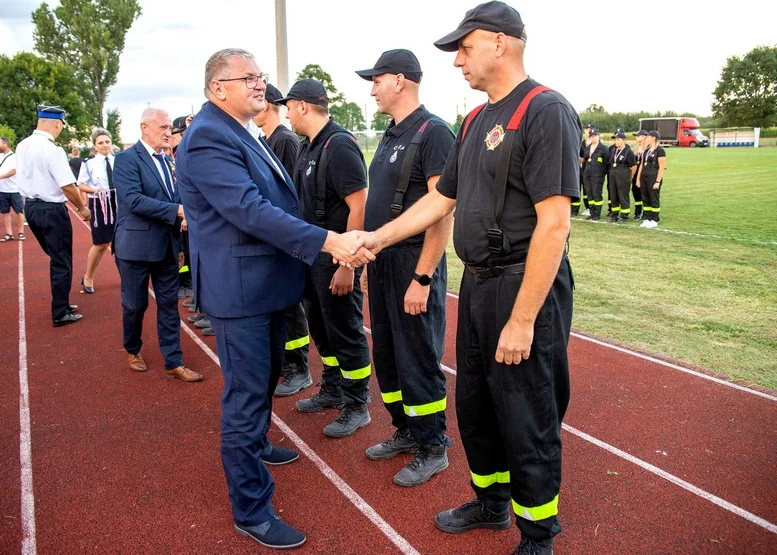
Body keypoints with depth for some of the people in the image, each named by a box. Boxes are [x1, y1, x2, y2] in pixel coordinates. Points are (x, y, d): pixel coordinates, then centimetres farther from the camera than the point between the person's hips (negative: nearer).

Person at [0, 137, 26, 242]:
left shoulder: (14, 157, -7)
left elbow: (14, 171, -21)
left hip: (14, 190, -6)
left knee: (19, 211, 1)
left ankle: (20, 232, 11)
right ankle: (9, 234, 11)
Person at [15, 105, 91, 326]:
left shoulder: (22, 146, 4)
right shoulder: (52, 150, -20)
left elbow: (23, 177, 14)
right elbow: (68, 186, -23)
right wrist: (82, 208, -9)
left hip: (30, 206, 8)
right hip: (51, 210, -8)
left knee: (56, 257, 22)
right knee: (62, 262, 3)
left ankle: (60, 303, 31)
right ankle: (60, 314, 9)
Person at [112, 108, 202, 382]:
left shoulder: (165, 160, 11)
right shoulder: (126, 159, -10)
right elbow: (134, 200, -22)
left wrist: (184, 211, -8)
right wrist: (177, 210, -26)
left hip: (166, 245, 6)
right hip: (136, 245, -6)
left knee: (169, 304, 7)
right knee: (135, 304, 9)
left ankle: (173, 362, 13)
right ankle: (132, 350, 34)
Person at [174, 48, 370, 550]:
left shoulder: (244, 133, 13)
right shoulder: (208, 138, -19)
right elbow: (250, 210, -28)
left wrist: (331, 240, 12)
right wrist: (329, 242, -31)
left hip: (268, 283, 10)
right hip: (239, 289, -10)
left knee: (266, 377, 26)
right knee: (247, 394, -1)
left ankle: (256, 445, 50)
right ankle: (252, 510, 14)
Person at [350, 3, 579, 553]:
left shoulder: (546, 111, -15)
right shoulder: (476, 121, 13)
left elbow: (554, 223, -22)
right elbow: (440, 199, 17)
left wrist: (522, 319, -23)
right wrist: (377, 237, 11)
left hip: (525, 287, -9)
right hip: (477, 283, 9)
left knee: (527, 422, 5)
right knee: (475, 405, 20)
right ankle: (491, 502, 43)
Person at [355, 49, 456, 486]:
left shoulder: (434, 132, -14)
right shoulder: (391, 134, 14)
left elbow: (444, 211, -20)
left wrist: (423, 278, -23)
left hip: (414, 264, -9)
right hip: (382, 260, 9)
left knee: (419, 359, 2)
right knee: (387, 354, 17)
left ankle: (433, 449, 20)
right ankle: (406, 432, 34)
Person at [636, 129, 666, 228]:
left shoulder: (660, 150, -9)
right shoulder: (646, 150, 13)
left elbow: (662, 167, -12)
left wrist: (658, 181, -17)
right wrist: (638, 178, 11)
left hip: (653, 177, -7)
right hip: (644, 177, 7)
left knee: (654, 199, -1)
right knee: (645, 199, 9)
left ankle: (654, 220, 7)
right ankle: (647, 219, 16)